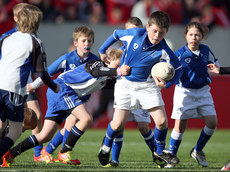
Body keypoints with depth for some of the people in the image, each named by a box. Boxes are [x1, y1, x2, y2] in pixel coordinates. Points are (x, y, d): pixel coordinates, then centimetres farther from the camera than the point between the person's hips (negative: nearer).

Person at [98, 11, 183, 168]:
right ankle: (106, 146, 27)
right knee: (119, 122, -5)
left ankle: (159, 153, 17)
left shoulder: (163, 51, -17)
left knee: (162, 121, -9)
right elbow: (116, 34, 5)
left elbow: (177, 69, -4)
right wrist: (102, 51, 17)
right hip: (125, 83, -1)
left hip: (148, 85, 1)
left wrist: (166, 84, -22)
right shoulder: (135, 34, -16)